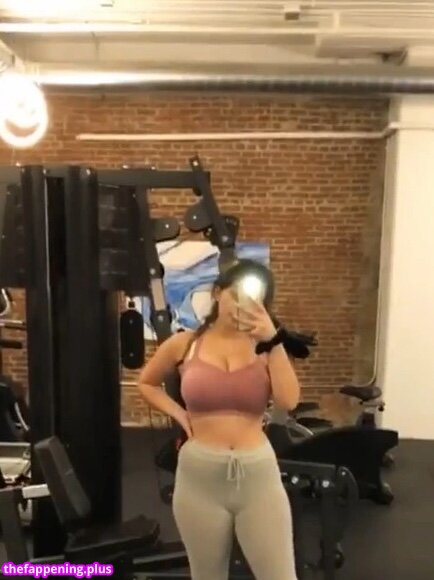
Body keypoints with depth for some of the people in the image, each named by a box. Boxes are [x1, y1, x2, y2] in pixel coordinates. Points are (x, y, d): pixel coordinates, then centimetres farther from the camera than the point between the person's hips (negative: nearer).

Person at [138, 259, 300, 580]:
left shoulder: (264, 348, -1)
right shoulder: (185, 344, -1)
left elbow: (289, 401, -16)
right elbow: (147, 383, 15)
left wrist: (273, 340, -20)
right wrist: (180, 416, 0)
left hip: (258, 475, 0)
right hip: (200, 477, 1)